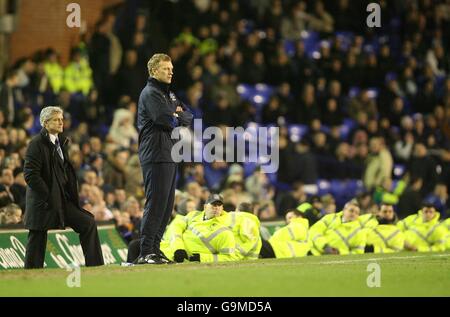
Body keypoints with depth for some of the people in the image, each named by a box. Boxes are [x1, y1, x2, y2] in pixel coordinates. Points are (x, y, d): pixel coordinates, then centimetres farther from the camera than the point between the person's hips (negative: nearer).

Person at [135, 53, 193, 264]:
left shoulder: (169, 94, 22)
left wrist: (175, 116, -5)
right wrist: (177, 117, 2)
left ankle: (155, 249, 12)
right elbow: (167, 120, -19)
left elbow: (188, 118, 14)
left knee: (166, 205, 9)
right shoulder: (150, 93, -8)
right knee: (155, 203, -12)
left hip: (170, 155, 9)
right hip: (156, 157, -9)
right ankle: (145, 253, -13)